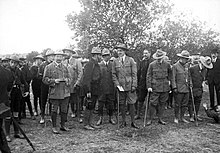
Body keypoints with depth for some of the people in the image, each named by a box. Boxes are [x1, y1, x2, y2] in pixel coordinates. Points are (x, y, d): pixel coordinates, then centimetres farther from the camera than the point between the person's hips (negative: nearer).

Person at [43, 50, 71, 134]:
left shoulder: (65, 67, 16)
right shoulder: (49, 67, 0)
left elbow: (69, 78, 21)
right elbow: (45, 79, -3)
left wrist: (67, 80, -2)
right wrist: (54, 81, -17)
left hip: (65, 92, 5)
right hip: (54, 93, -4)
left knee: (64, 110, 9)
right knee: (54, 110, 2)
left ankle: (63, 125, 23)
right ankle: (54, 127, 14)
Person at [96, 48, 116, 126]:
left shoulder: (112, 65, 7)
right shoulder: (99, 65, 4)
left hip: (111, 88, 1)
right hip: (102, 88, -1)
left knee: (110, 103, 7)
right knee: (101, 103, 2)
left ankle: (110, 118, 20)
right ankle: (100, 118, 14)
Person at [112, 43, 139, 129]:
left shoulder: (130, 60, 1)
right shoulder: (115, 61, 6)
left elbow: (134, 74, -1)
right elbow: (114, 74, 7)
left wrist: (134, 85, -8)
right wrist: (117, 84, -4)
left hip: (130, 85, -2)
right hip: (120, 86, 2)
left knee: (131, 103, 0)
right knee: (122, 104, 7)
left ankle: (133, 122, 9)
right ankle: (123, 122, 18)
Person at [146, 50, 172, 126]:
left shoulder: (167, 64, 6)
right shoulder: (152, 65, -1)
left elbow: (170, 73, 25)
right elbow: (149, 76, -2)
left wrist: (169, 80, 15)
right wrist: (149, 86, -8)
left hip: (165, 87, 3)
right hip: (155, 87, -3)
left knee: (162, 103, 9)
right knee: (153, 103, -5)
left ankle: (160, 119, 20)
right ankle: (150, 119, 7)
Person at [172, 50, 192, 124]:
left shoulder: (186, 65, 12)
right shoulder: (175, 66, -7)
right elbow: (173, 78, -8)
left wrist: (190, 84, 9)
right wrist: (174, 87, -13)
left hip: (186, 89, 6)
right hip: (179, 89, -6)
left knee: (185, 104, 10)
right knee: (177, 104, 1)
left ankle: (182, 117, 22)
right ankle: (176, 118, 15)